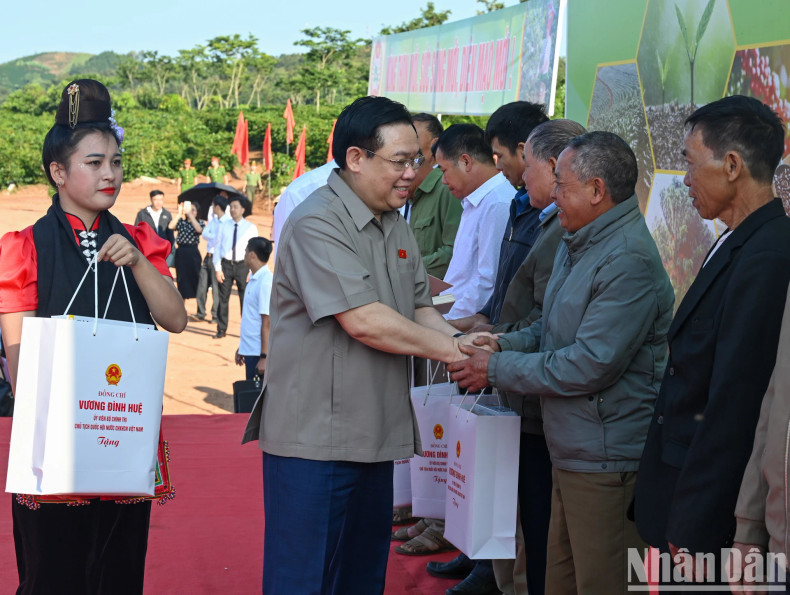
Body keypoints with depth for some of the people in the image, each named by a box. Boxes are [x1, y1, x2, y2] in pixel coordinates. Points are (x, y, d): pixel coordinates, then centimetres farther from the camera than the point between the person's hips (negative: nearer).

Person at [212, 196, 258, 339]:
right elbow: (218, 247, 6)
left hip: (242, 265, -2)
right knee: (223, 298, 4)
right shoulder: (224, 226, 6)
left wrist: (252, 271, -7)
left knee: (245, 299, 3)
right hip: (226, 264, 2)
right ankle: (221, 330, 13)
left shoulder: (250, 228, 1)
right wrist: (218, 268, -2)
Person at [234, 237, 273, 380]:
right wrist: (241, 348, 22)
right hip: (250, 351, 9)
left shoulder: (265, 282, -17)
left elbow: (267, 322, -20)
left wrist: (264, 357, -21)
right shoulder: (254, 279, 11)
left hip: (259, 353, -9)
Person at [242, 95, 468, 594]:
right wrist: (451, 350, -15)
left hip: (375, 436, 9)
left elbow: (420, 307, 14)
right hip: (315, 439, -9)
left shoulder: (396, 226, 14)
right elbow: (363, 321, -23)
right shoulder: (317, 224, -16)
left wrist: (464, 347, -7)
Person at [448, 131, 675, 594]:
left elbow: (592, 365, -24)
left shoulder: (629, 262, -21)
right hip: (572, 452, 10)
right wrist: (505, 343, 2)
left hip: (606, 461, -10)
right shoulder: (578, 244, 13)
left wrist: (497, 369, -16)